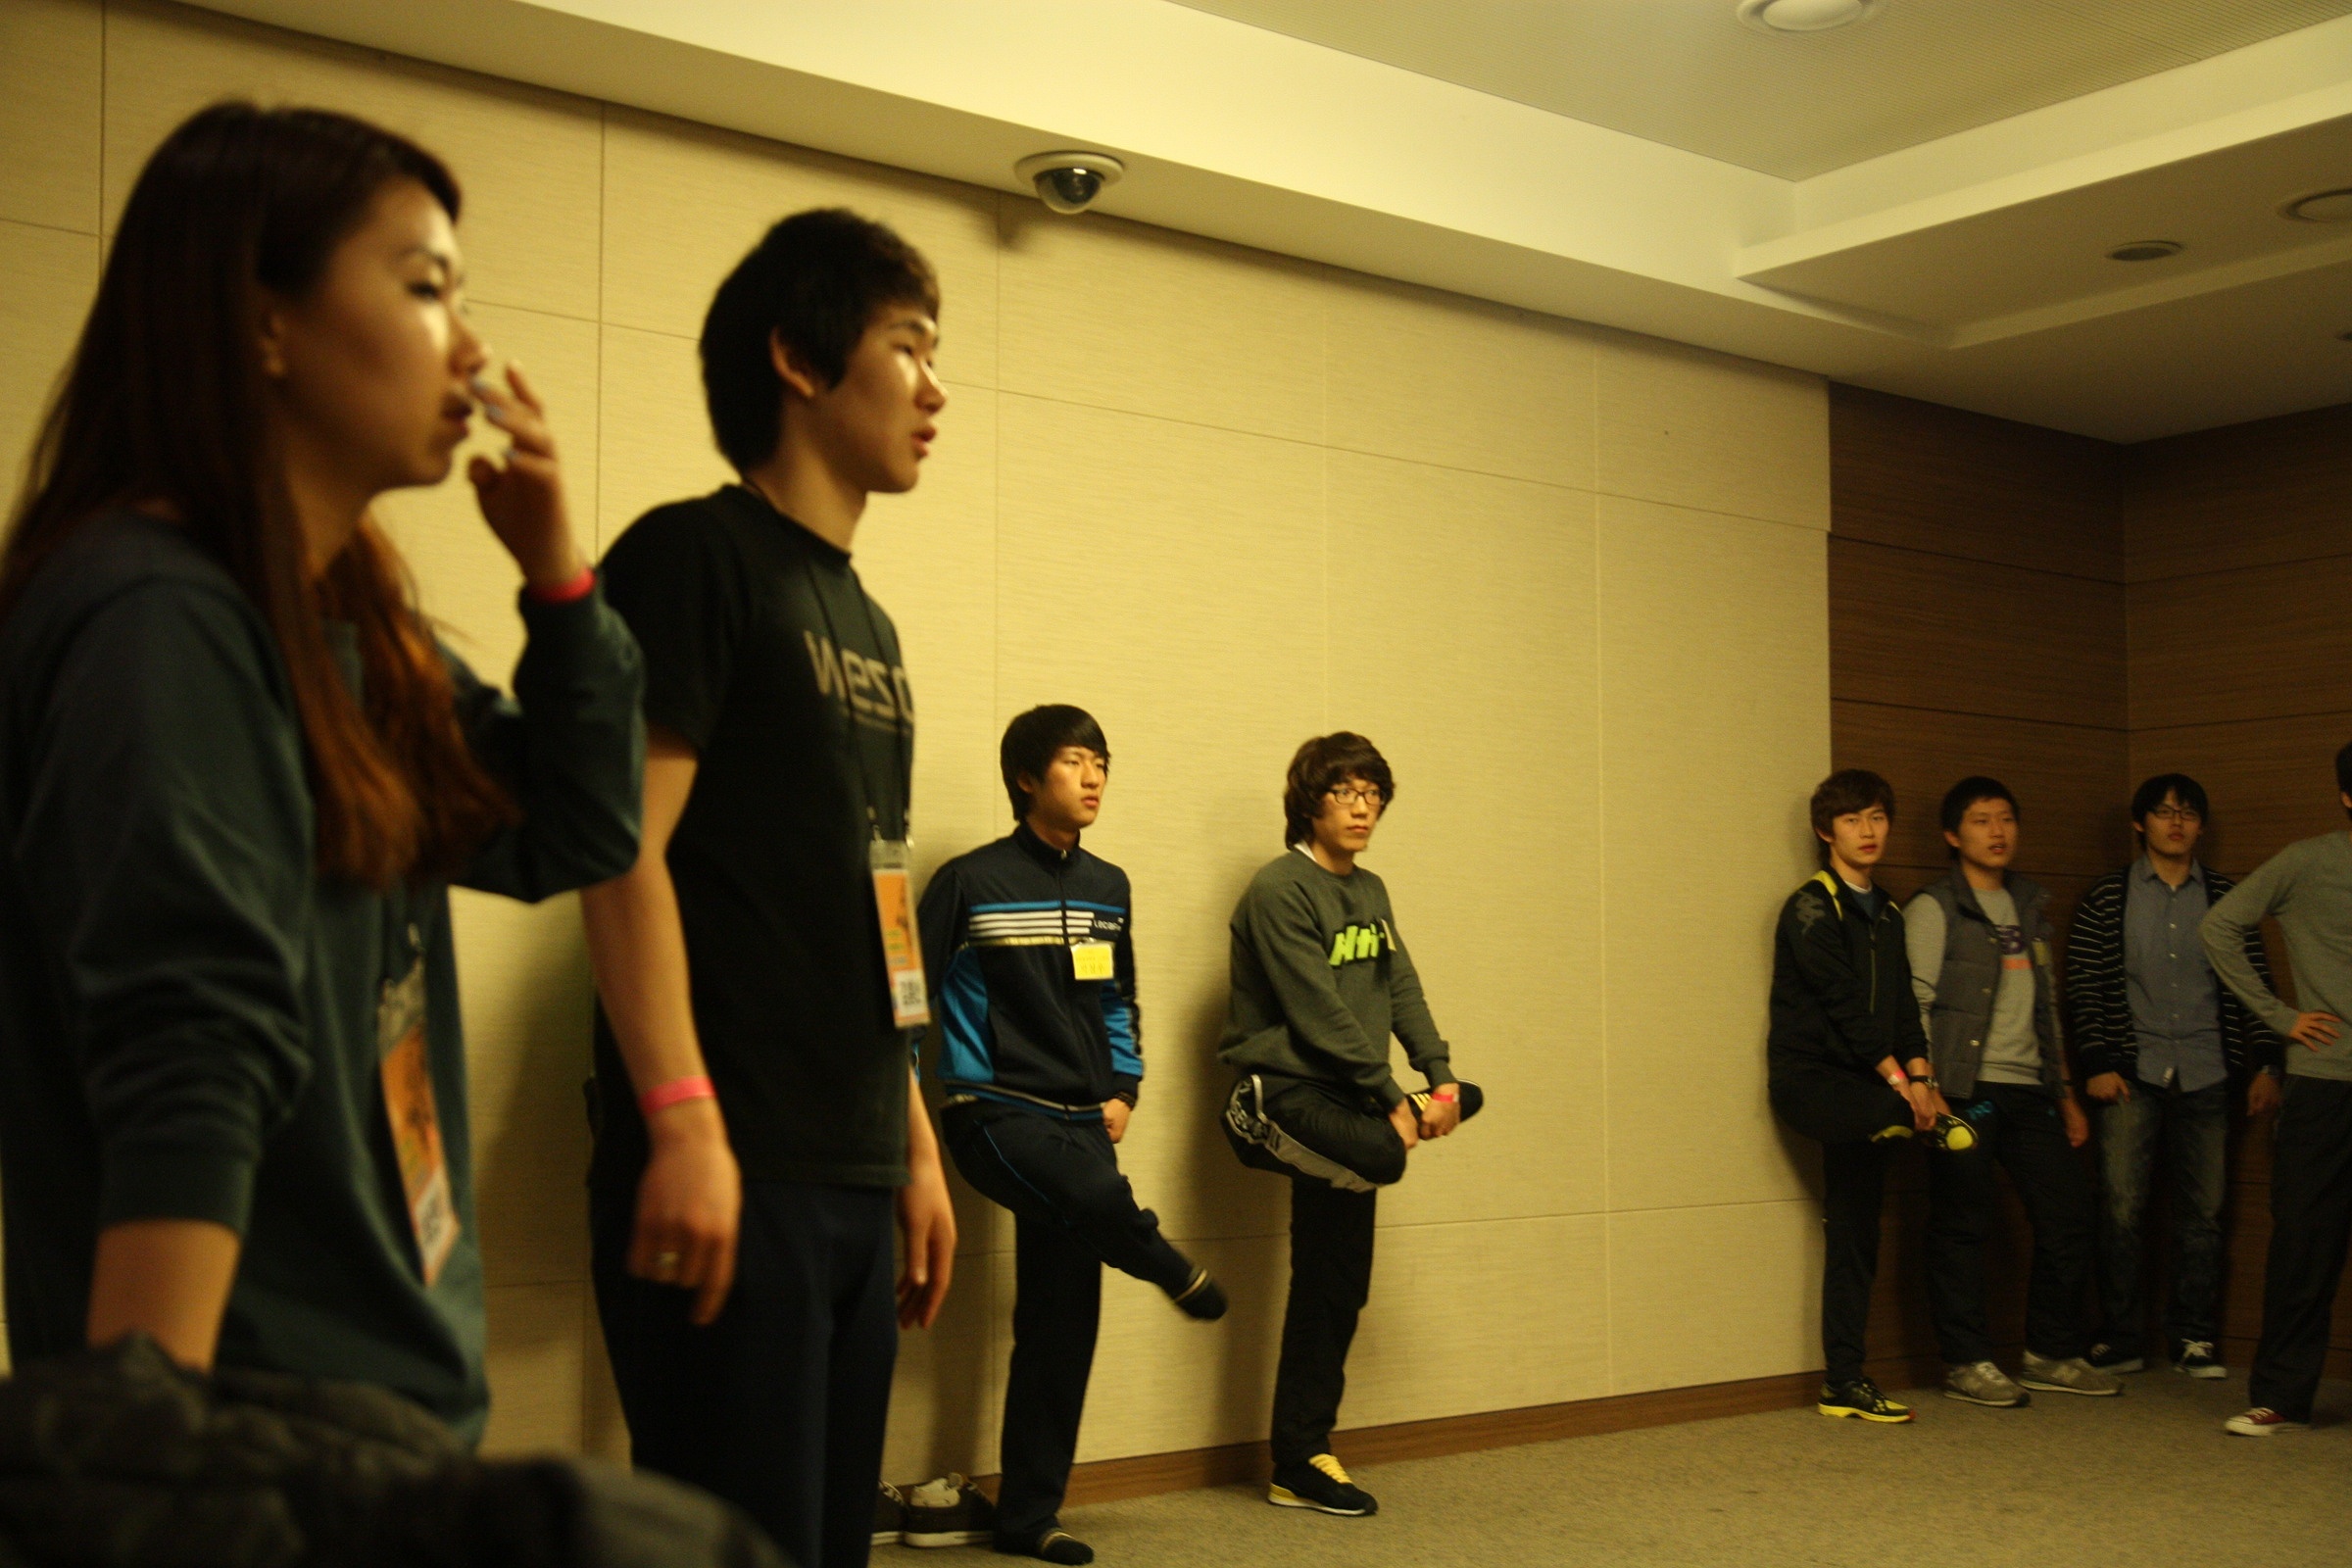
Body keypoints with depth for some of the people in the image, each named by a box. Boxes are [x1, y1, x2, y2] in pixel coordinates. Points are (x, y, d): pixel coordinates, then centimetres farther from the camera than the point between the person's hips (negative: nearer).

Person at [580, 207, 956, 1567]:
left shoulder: (869, 624, 19)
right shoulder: (695, 558, -5)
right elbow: (623, 853, -14)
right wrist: (682, 1123, -21)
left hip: (858, 1177, 8)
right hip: (734, 1172, -8)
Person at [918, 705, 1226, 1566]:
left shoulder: (1108, 889, 13)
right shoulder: (970, 882, -6)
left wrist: (1122, 1090, 10)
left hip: (1080, 1121, 6)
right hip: (997, 1113, -6)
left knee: (1060, 1326, 4)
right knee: (1098, 1198, -35)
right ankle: (1172, 1270, 0)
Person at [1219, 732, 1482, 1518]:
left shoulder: (1370, 892, 16)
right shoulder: (1280, 889, -11)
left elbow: (1401, 990, 9)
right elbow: (1320, 1013, -17)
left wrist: (1439, 1075, -8)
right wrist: (1392, 1101, -18)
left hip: (1347, 1096, 8)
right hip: (1285, 1090, -7)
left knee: (1338, 1286, 5)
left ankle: (1303, 1461, 13)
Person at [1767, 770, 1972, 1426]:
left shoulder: (1886, 914, 18)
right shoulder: (1811, 908, -6)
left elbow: (1902, 1006, 12)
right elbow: (1842, 1002, -14)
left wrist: (1920, 1074, -5)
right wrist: (1902, 1083, -19)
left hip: (1862, 1087, 7)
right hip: (1810, 1077, -7)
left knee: (1856, 1236, 4)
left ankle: (1844, 1383, 6)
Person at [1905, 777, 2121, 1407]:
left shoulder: (2032, 906, 19)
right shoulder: (1933, 909, -1)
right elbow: (1914, 1005, -7)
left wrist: (2065, 1091, 19)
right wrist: (1924, 1090, -15)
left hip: (2029, 1089, 7)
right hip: (1965, 1089, -6)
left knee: (2068, 1214, 6)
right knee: (1963, 1225, -4)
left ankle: (2053, 1354, 19)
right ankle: (1966, 1362, 5)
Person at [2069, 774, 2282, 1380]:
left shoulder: (2225, 897, 10)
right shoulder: (2106, 899, 5)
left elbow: (2254, 984, 11)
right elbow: (2083, 987, 2)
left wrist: (2265, 1064, 4)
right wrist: (2097, 1064, -5)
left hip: (2205, 1073, 2)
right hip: (2132, 1073, -2)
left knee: (2203, 1209, 4)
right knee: (2121, 1205, -4)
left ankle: (2193, 1337, 15)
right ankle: (2121, 1336, 7)